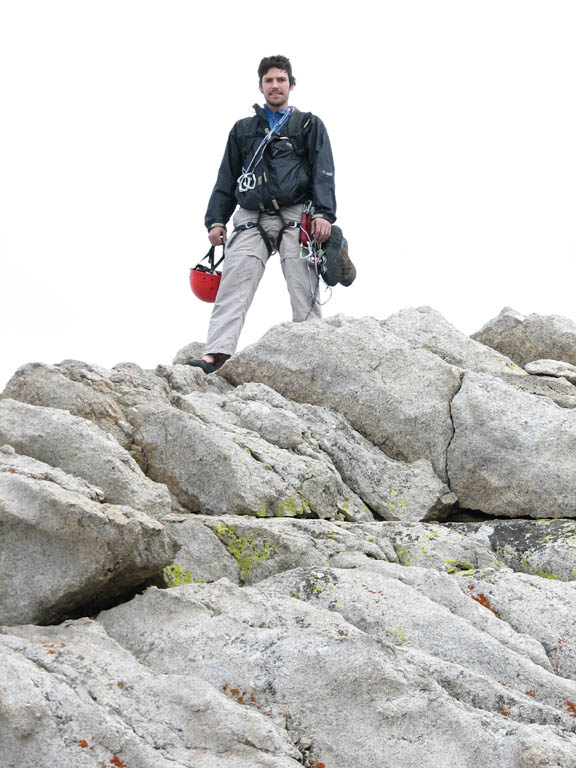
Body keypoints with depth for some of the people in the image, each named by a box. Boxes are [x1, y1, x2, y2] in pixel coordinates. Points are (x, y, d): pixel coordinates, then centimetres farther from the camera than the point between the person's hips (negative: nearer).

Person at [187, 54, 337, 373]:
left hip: (295, 218, -2)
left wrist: (323, 214, -12)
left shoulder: (309, 125, 16)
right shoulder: (243, 129, 24)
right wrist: (216, 220, 8)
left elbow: (323, 173, 4)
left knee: (304, 293, -11)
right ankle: (215, 356, -28)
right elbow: (226, 179, 22)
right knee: (233, 286, -16)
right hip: (251, 219, 2)